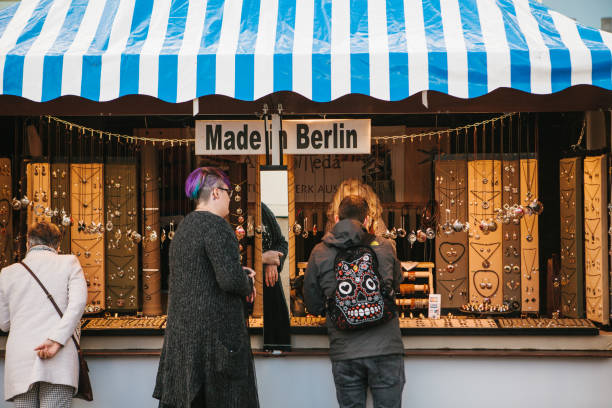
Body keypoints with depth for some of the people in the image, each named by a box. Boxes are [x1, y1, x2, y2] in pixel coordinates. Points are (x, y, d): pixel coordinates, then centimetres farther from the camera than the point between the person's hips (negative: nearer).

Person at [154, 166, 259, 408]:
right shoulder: (216, 225, -13)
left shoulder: (183, 228, 15)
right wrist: (248, 285, -1)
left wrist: (241, 276, 12)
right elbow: (231, 279, -22)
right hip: (215, 329, -9)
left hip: (182, 329, 9)